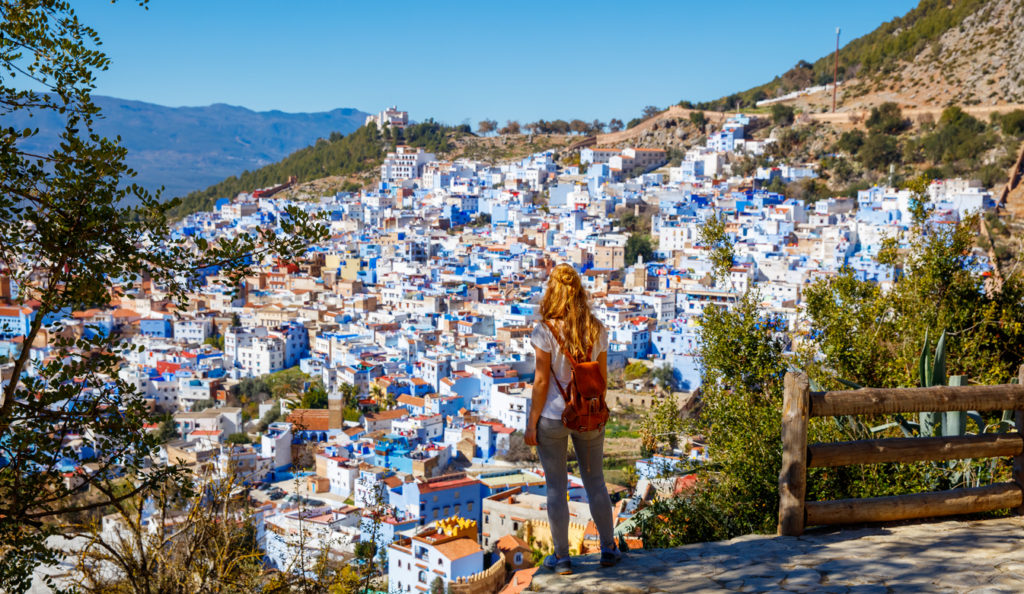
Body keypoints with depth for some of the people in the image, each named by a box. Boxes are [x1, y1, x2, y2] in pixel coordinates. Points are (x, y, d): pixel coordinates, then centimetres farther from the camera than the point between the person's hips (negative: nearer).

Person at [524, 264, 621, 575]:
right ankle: (608, 548, 26)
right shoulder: (597, 329, -3)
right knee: (595, 482, 17)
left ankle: (562, 557, 15)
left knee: (556, 488, 7)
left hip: (553, 416, -4)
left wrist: (531, 423, -7)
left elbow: (542, 380, -14)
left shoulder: (546, 330, -15)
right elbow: (602, 377, 4)